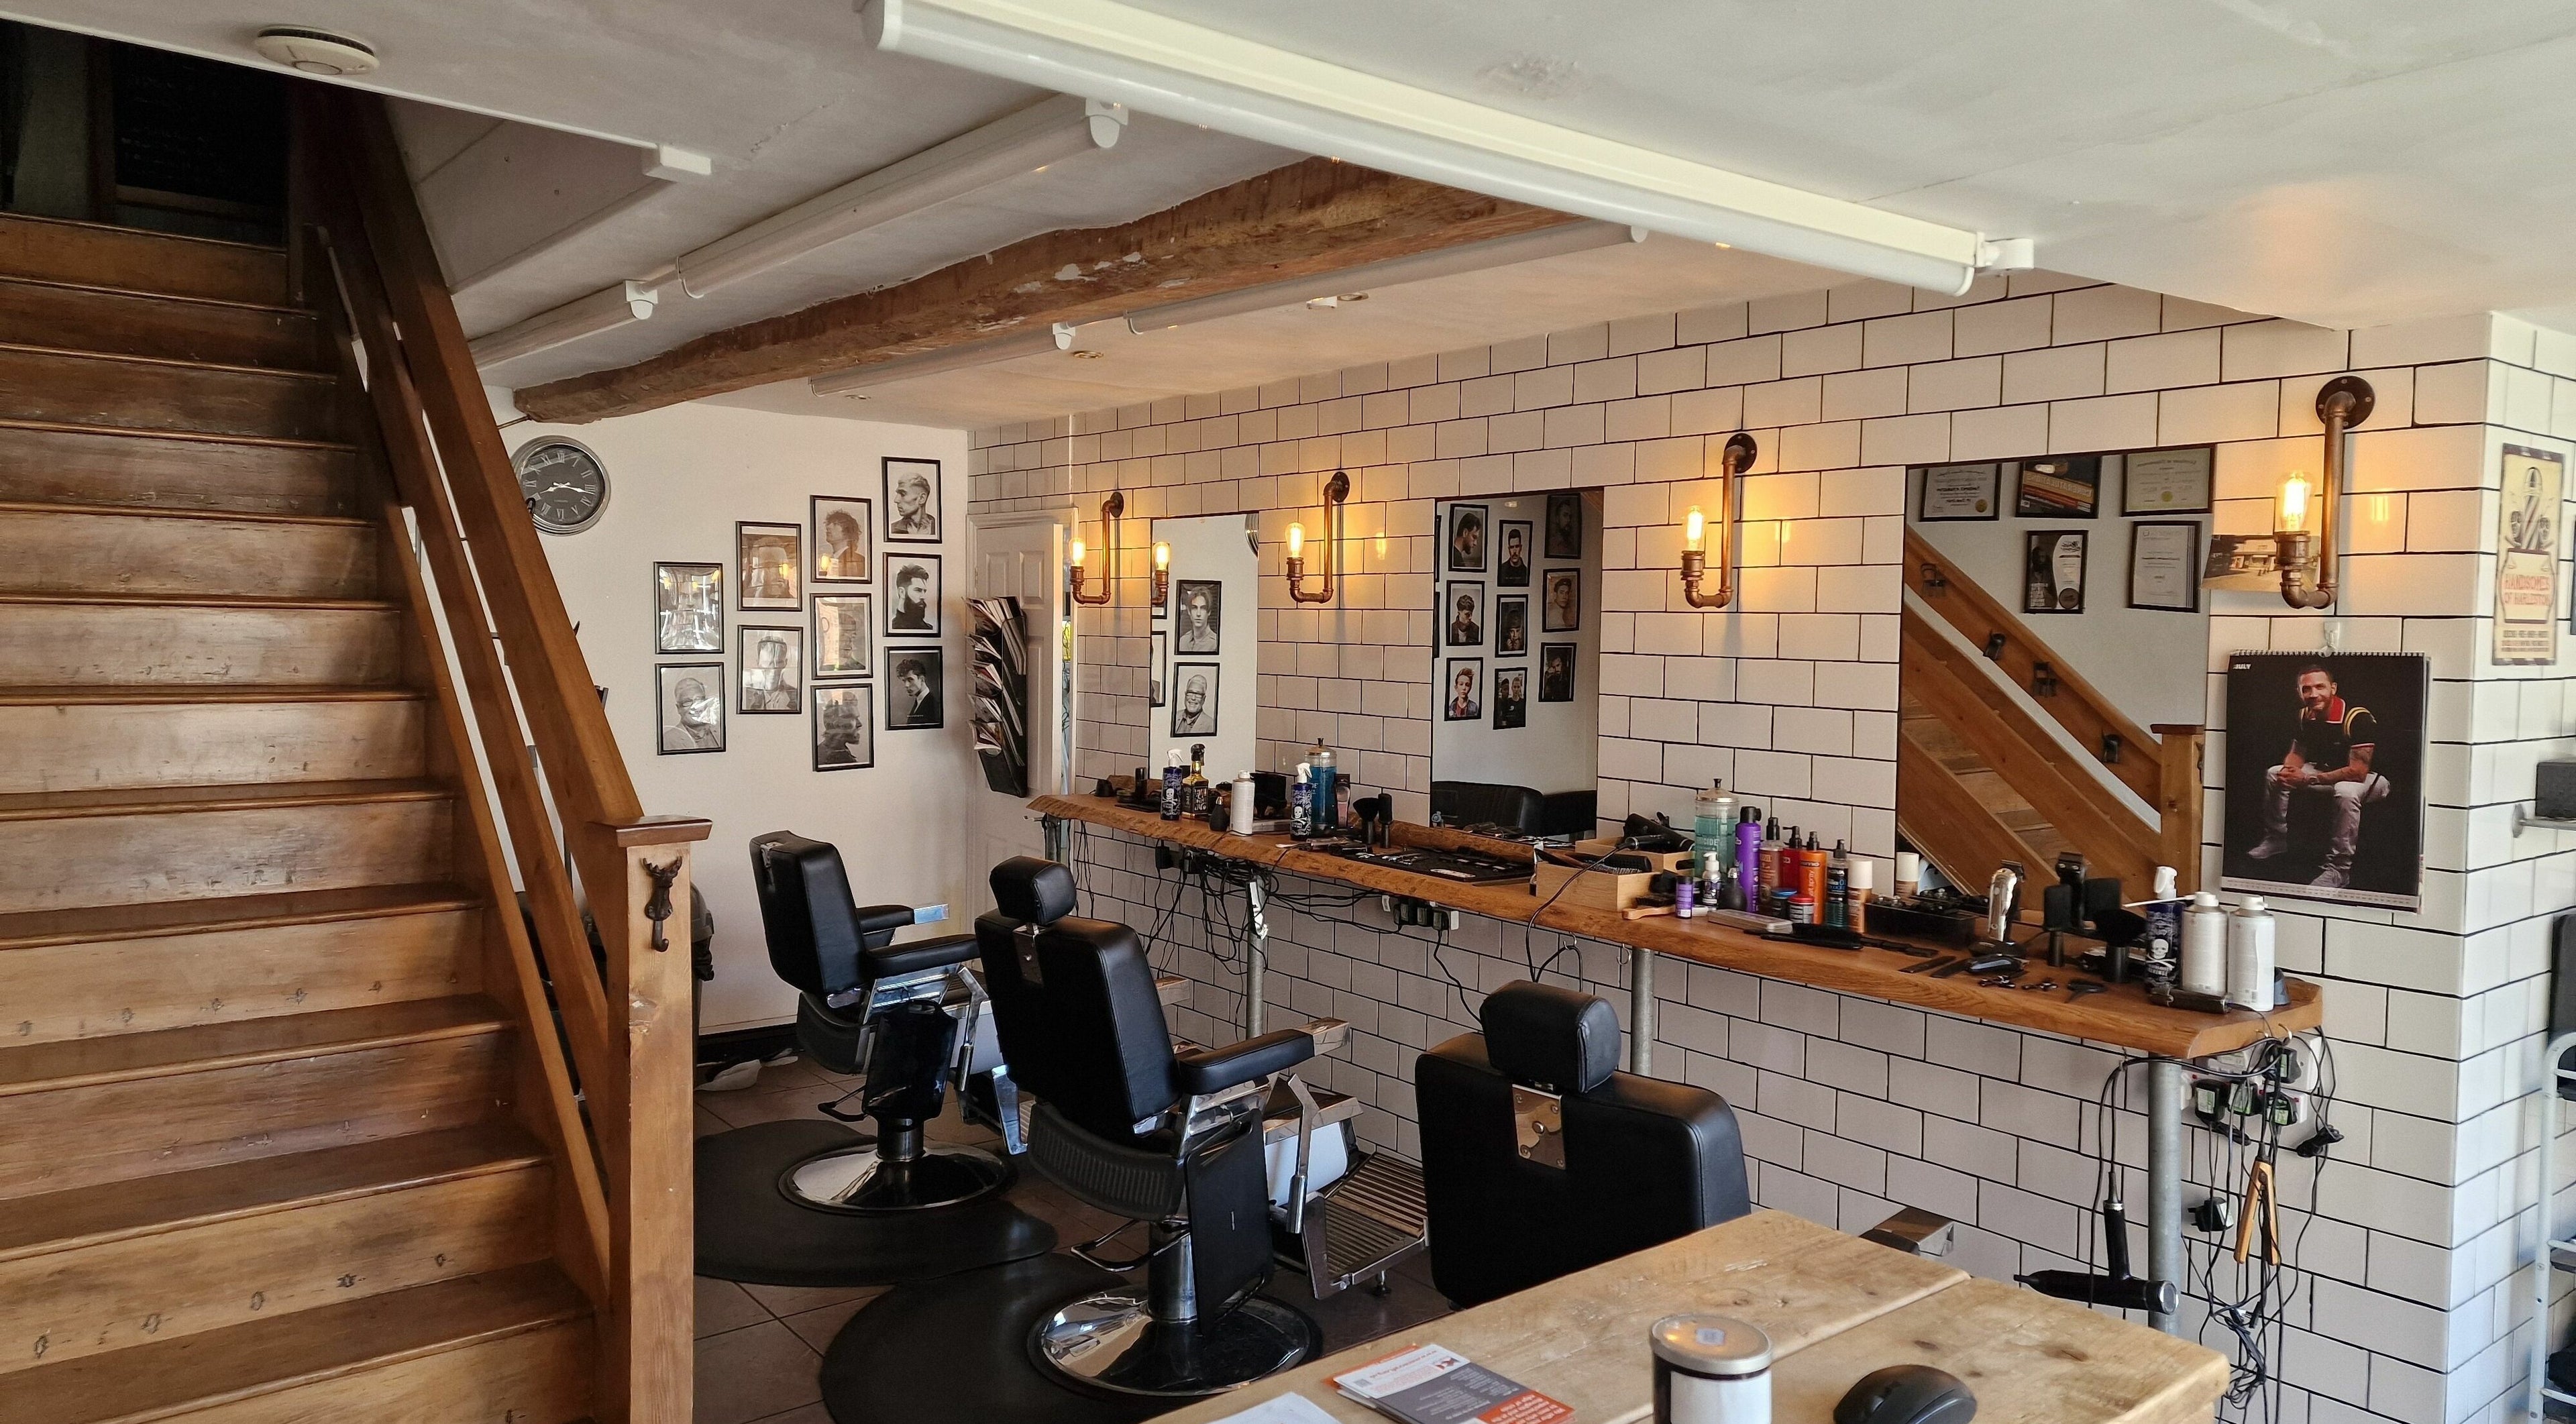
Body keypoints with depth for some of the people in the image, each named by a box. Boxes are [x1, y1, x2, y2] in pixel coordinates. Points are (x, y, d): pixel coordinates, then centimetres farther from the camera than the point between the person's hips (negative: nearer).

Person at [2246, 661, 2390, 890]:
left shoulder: (2358, 718, -29)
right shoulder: (2306, 715, -5)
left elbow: (2358, 772, -33)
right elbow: (2297, 753, 8)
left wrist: (2308, 780, -32)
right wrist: (2290, 772, -18)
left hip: (2371, 777, -8)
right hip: (2328, 771, 8)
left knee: (2346, 792, -41)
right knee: (2274, 774, 0)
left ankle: (2338, 868, -35)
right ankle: (2276, 840, 8)